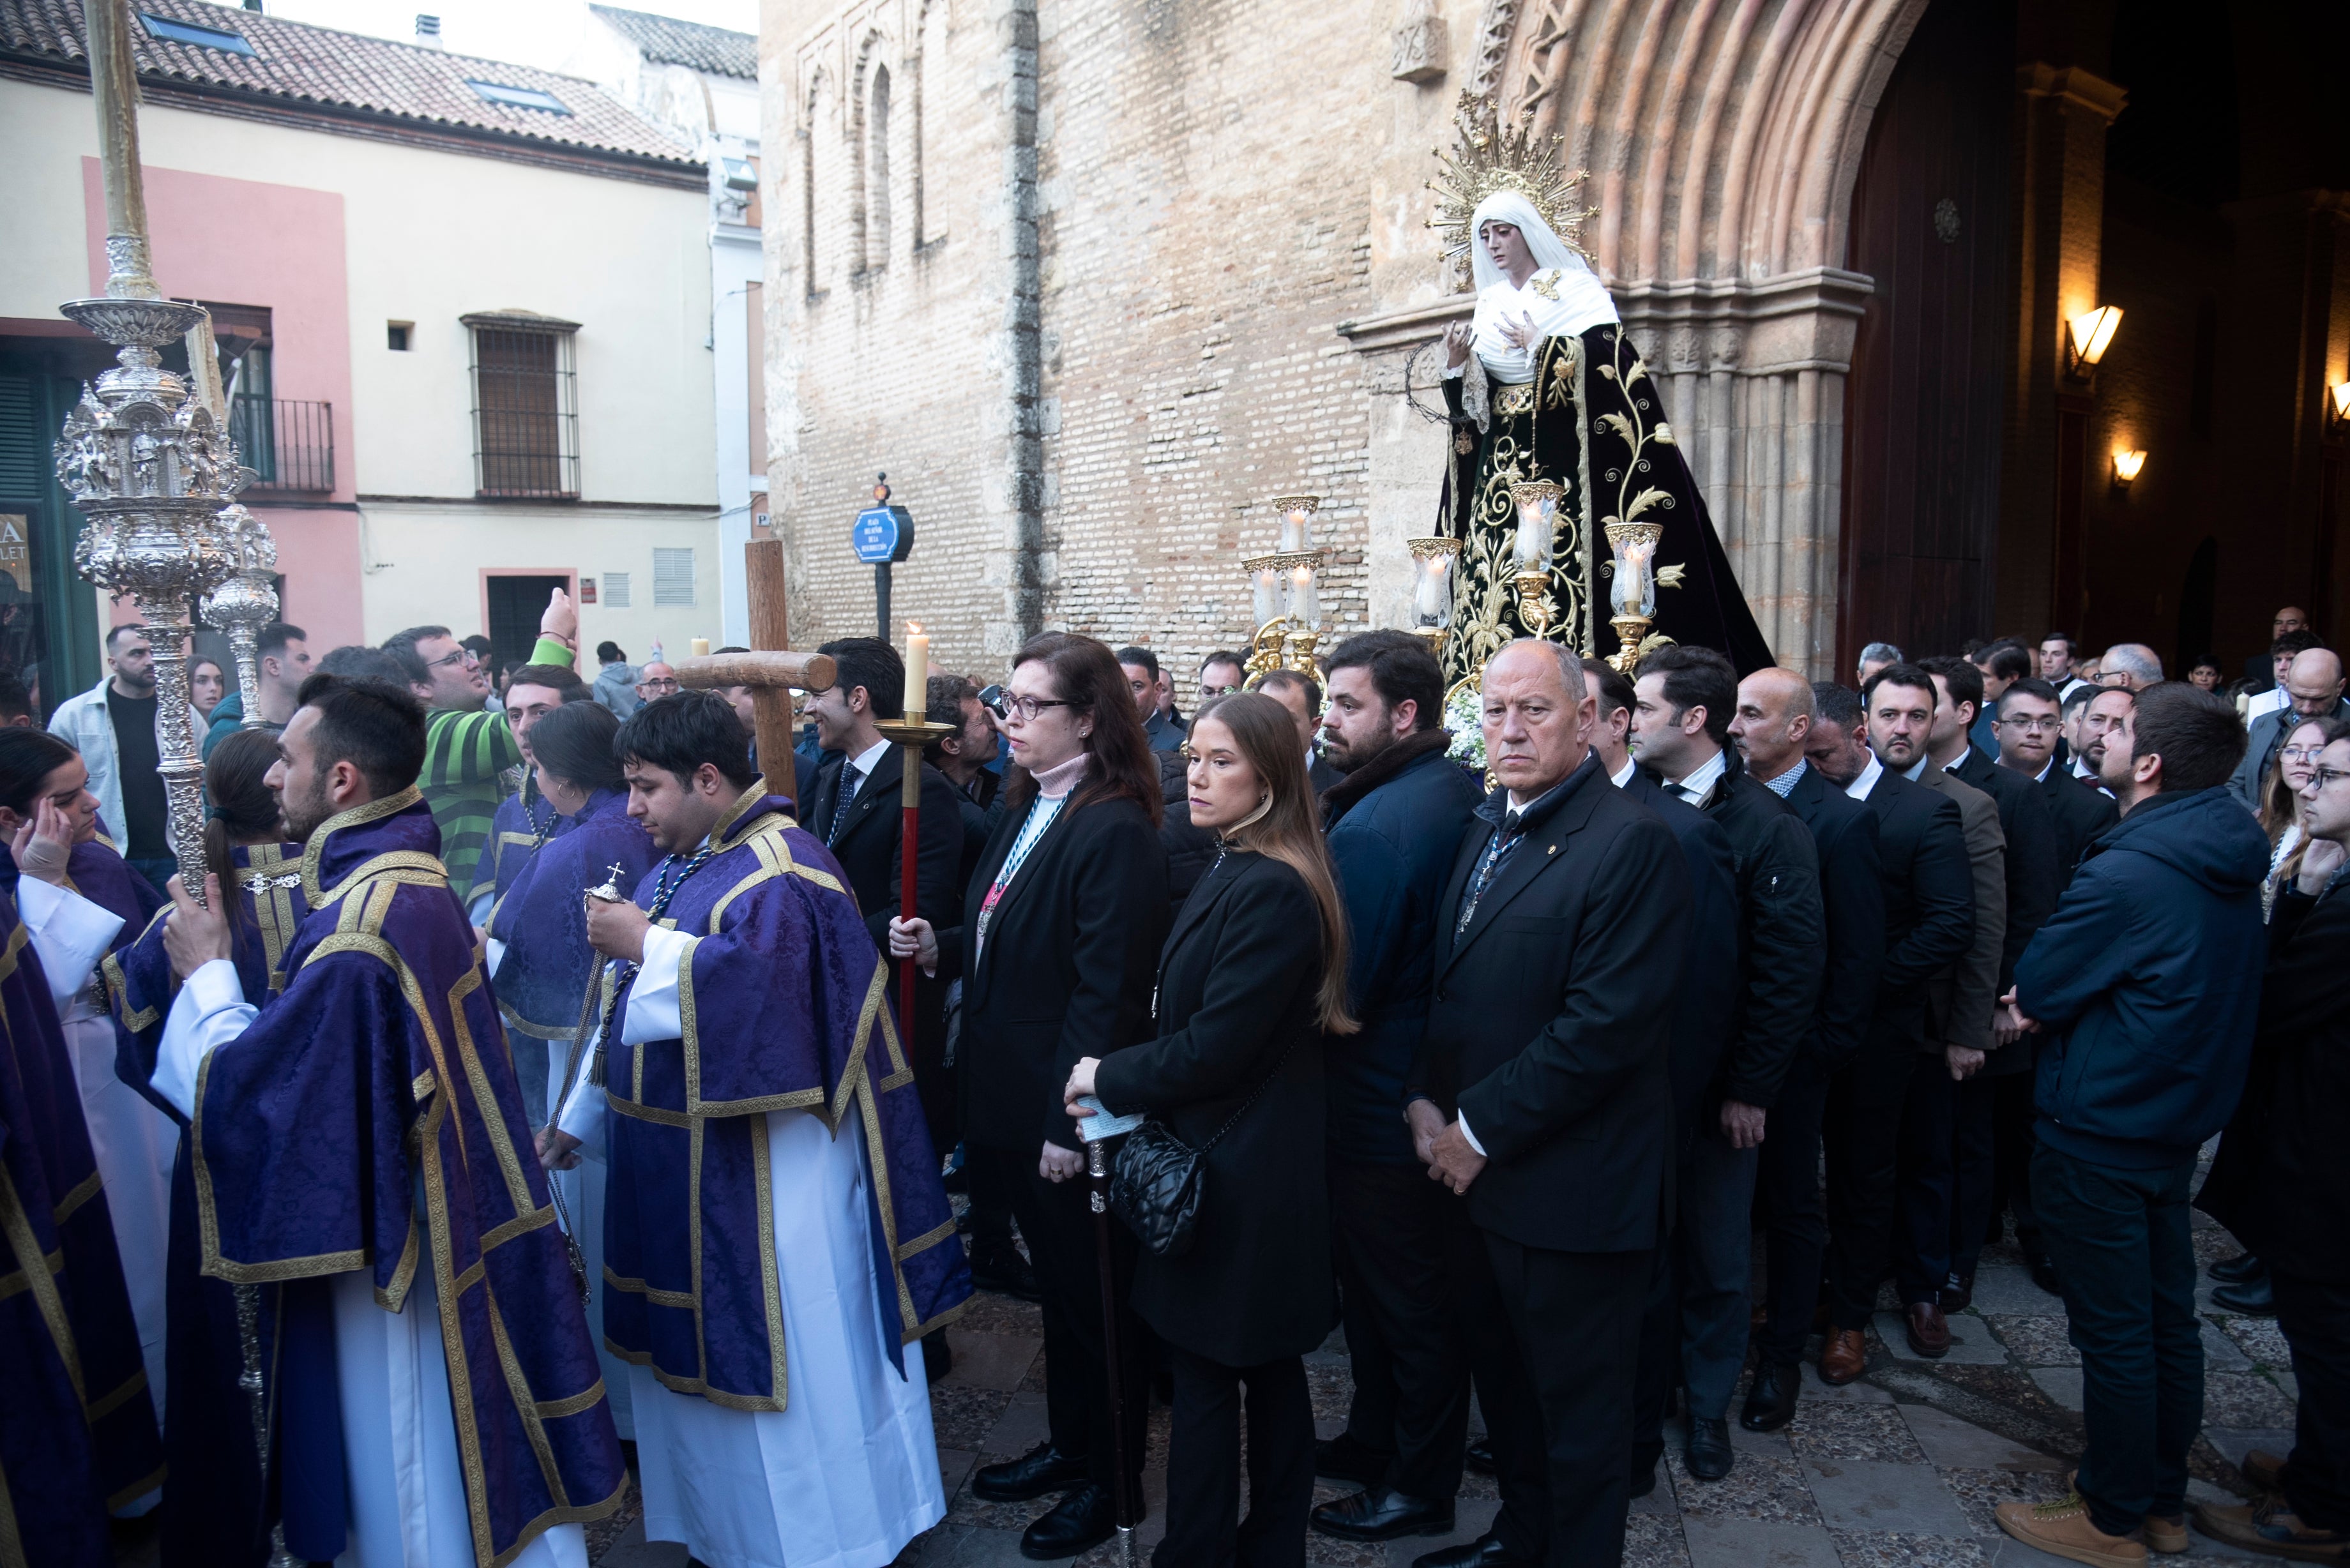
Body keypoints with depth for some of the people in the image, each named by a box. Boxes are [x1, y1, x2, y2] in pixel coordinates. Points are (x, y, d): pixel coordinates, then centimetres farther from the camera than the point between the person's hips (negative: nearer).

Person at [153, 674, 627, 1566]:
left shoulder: (360, 923, -27)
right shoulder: (411, 877, 3)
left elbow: (253, 1084, -22)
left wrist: (207, 974, -9)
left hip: (391, 1228, -9)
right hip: (452, 1209, 9)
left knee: (416, 1469, 10)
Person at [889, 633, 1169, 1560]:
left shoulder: (1116, 832, -21)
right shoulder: (1026, 811, 8)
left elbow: (1106, 994, -23)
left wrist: (1070, 1124, -22)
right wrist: (940, 947, -1)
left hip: (1072, 1113, -8)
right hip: (1014, 1100, 8)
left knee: (1094, 1297, 10)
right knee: (1056, 1283, 22)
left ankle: (1110, 1482, 29)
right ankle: (1069, 1446, 40)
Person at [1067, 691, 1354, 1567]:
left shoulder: (1271, 890, -23)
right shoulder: (1240, 873, 9)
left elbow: (1214, 1047, -23)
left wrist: (1109, 1078, -10)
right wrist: (1127, 1079, 2)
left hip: (1235, 1173, -10)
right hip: (1260, 1165, 10)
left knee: (1204, 1376, 4)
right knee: (1267, 1368, 20)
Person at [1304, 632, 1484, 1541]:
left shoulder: (1373, 826, -26)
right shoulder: (1460, 794, 2)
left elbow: (1338, 990, -25)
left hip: (1381, 1108, -9)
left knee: (1404, 1302, 9)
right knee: (1406, 1285, 23)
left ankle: (1420, 1488, 28)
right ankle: (1376, 1441, 42)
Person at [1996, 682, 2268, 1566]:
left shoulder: (2126, 875, -26)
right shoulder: (2232, 866, 1)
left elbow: (2038, 989, -16)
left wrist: (2038, 1001, 5)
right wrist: (2056, 999, 1)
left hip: (2100, 1132, -9)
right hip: (2183, 1118, 9)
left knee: (2114, 1331, 5)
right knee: (2168, 1317, 19)